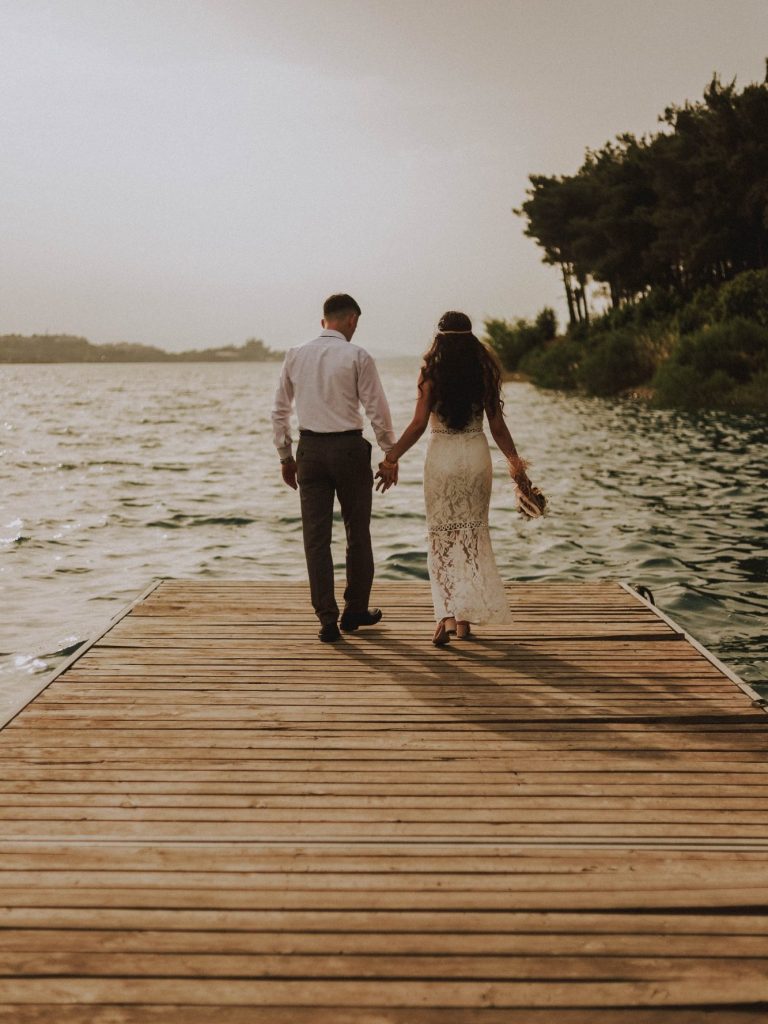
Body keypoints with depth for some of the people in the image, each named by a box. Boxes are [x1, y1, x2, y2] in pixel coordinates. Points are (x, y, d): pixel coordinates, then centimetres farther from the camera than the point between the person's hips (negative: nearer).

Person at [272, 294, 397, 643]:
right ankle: (355, 611, 23)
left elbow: (279, 410, 9)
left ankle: (327, 620, 5)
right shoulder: (357, 356, -6)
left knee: (316, 536, 5)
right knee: (357, 532, 13)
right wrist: (390, 454, 3)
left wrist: (285, 456, 17)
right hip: (349, 447, -3)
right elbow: (377, 410, -7)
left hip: (310, 448, 3)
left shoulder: (295, 355, 6)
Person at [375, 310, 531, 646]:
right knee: (473, 535, 12)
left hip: (441, 456, -2)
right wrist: (514, 461, 10)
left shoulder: (431, 371, -5)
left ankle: (447, 614, -8)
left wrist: (391, 458, -4)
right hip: (477, 455, 2)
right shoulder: (484, 371, 2)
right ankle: (465, 617, 16)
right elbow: (497, 425, 2)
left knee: (442, 537, 6)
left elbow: (419, 424, -10)